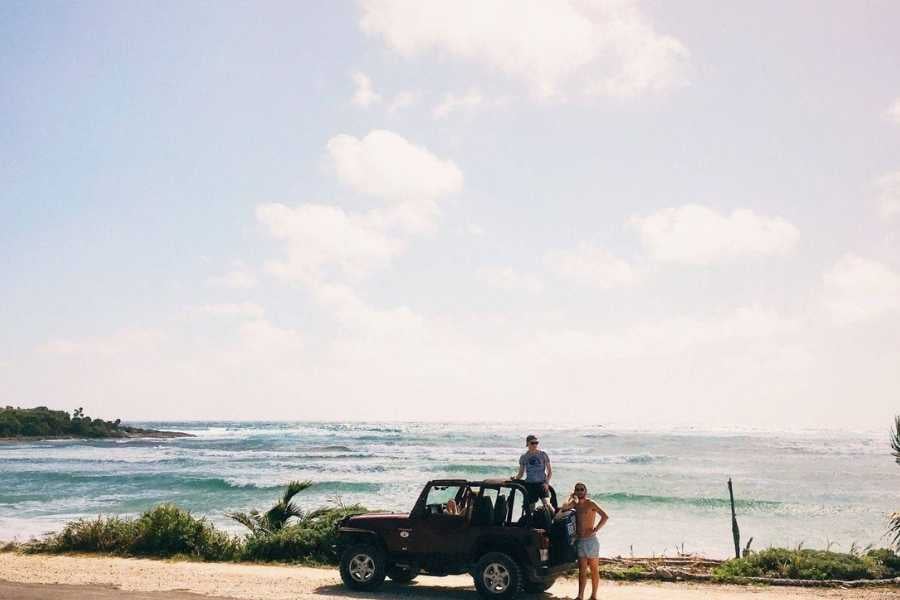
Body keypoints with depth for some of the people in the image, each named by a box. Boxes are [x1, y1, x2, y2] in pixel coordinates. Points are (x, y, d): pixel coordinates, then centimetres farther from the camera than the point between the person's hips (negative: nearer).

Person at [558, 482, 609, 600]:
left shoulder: (591, 504, -6)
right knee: (582, 571, 2)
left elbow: (605, 516, -17)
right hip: (579, 541, 5)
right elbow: (563, 507, -10)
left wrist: (595, 530, -18)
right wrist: (571, 497, 0)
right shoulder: (574, 504, 9)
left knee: (594, 570, 6)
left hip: (591, 540, -4)